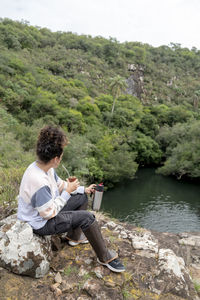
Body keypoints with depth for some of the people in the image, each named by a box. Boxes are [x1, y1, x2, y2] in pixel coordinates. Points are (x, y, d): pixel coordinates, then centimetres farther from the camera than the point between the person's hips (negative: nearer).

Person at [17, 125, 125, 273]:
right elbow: (49, 214, -26)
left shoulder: (44, 167, -8)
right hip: (42, 223, -9)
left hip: (47, 209, 9)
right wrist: (67, 192, -21)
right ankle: (105, 258, 3)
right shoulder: (39, 182, -36)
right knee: (87, 217, -16)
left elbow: (60, 184, 9)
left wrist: (84, 189, 6)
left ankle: (74, 237, 28)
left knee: (82, 198, 14)